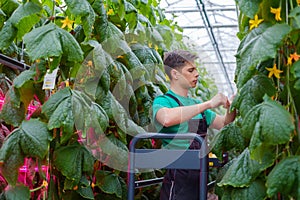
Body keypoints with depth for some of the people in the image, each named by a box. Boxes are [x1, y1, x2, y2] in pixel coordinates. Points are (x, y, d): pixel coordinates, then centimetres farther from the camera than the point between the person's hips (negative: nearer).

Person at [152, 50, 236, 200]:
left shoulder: (196, 103, 17)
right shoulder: (162, 101, -7)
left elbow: (223, 124, 22)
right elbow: (167, 118, -31)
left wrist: (231, 106, 1)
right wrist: (209, 104, -28)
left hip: (199, 175, 8)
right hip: (178, 177, -7)